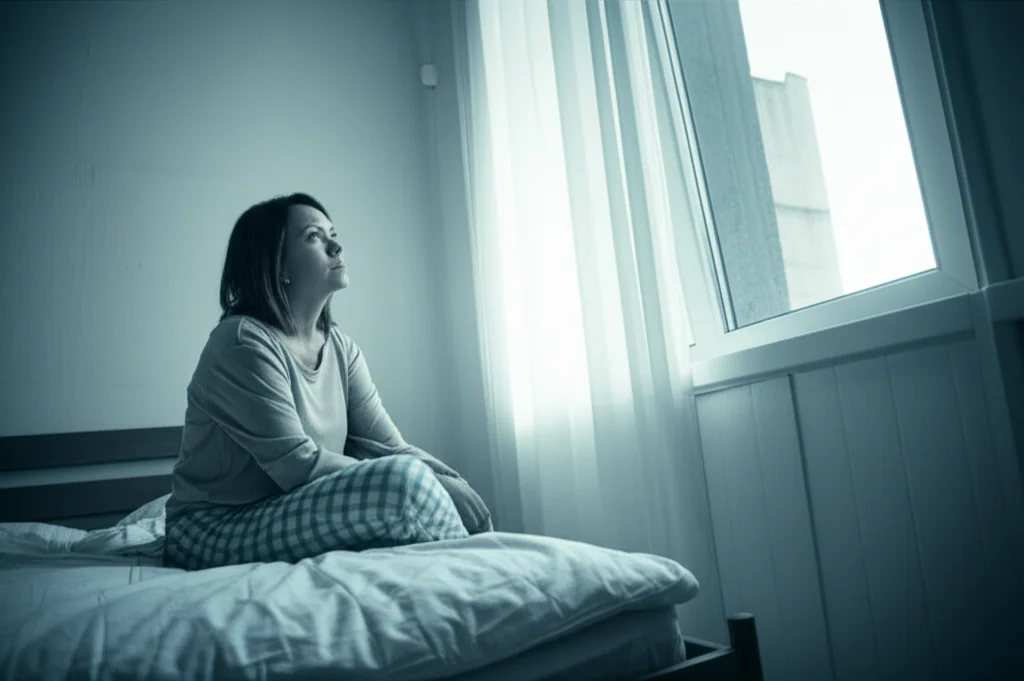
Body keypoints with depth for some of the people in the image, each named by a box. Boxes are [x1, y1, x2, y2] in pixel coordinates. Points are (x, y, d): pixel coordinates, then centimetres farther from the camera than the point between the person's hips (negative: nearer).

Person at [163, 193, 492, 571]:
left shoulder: (342, 349, 5)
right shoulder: (242, 341, -17)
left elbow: (388, 447, -2)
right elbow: (299, 465, -23)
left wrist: (450, 480, -22)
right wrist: (427, 482, -24)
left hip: (294, 516, 7)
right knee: (406, 479, -26)